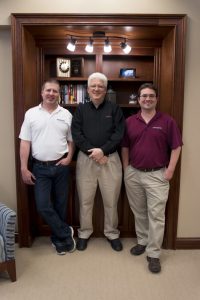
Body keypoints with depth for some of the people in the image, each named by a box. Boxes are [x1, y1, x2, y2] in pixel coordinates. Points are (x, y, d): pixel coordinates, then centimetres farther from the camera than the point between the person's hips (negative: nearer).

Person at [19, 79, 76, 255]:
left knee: (60, 204, 9)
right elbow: (25, 142, -2)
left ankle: (58, 238, 28)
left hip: (61, 167, 1)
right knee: (43, 206, -5)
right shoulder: (31, 114, 1)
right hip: (40, 168, 0)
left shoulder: (66, 115, 4)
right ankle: (66, 233, 14)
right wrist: (24, 168, -6)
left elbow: (71, 140, 9)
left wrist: (69, 158, -7)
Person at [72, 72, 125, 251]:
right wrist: (93, 153, -13)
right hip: (85, 159, 1)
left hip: (110, 159, -1)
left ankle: (112, 233, 27)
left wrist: (103, 150, -17)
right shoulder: (81, 109, 7)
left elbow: (119, 134, -5)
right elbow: (76, 134, -3)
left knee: (111, 200, 8)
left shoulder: (114, 109, 4)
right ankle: (84, 233, 28)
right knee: (85, 200, 9)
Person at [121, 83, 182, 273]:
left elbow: (176, 147, -2)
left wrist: (170, 170, -8)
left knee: (156, 215, 1)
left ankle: (153, 254, 13)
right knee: (138, 212, 16)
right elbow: (124, 147, 10)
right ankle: (142, 241, 35)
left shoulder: (167, 121, -3)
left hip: (157, 175, -3)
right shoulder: (129, 122, 4)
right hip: (133, 174, 3)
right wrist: (126, 168, 4)